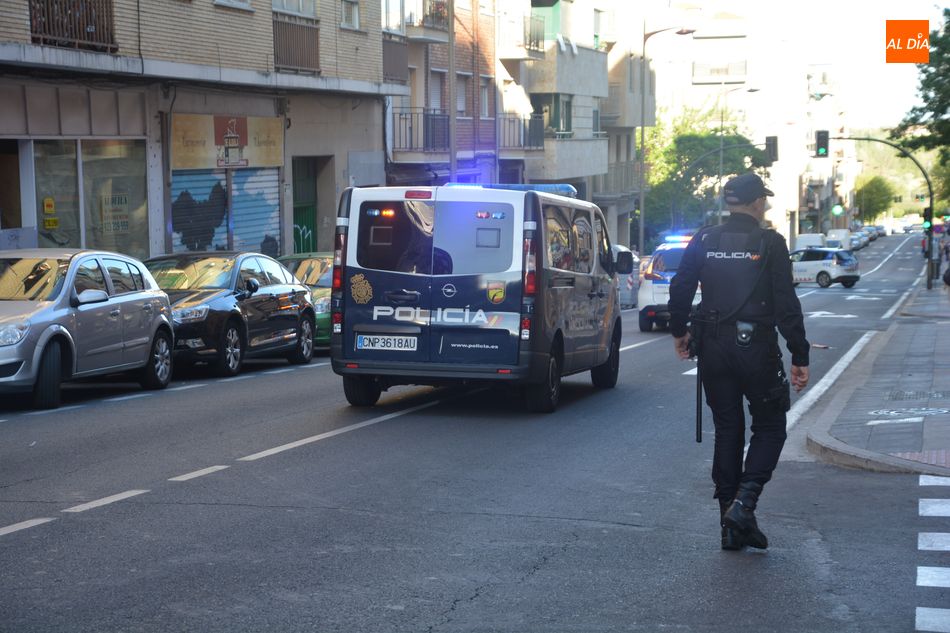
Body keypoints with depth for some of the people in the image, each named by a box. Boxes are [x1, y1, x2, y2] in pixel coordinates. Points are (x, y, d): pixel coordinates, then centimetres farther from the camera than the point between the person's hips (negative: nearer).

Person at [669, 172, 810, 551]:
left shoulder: (704, 242, 4)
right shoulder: (770, 243, -6)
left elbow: (680, 290, 6)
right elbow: (786, 304, -9)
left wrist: (679, 332, 22)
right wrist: (799, 357, -6)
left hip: (713, 349, 4)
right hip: (756, 347, -4)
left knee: (727, 431, 12)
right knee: (769, 428, 10)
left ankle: (732, 526, 14)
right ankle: (743, 502, -10)